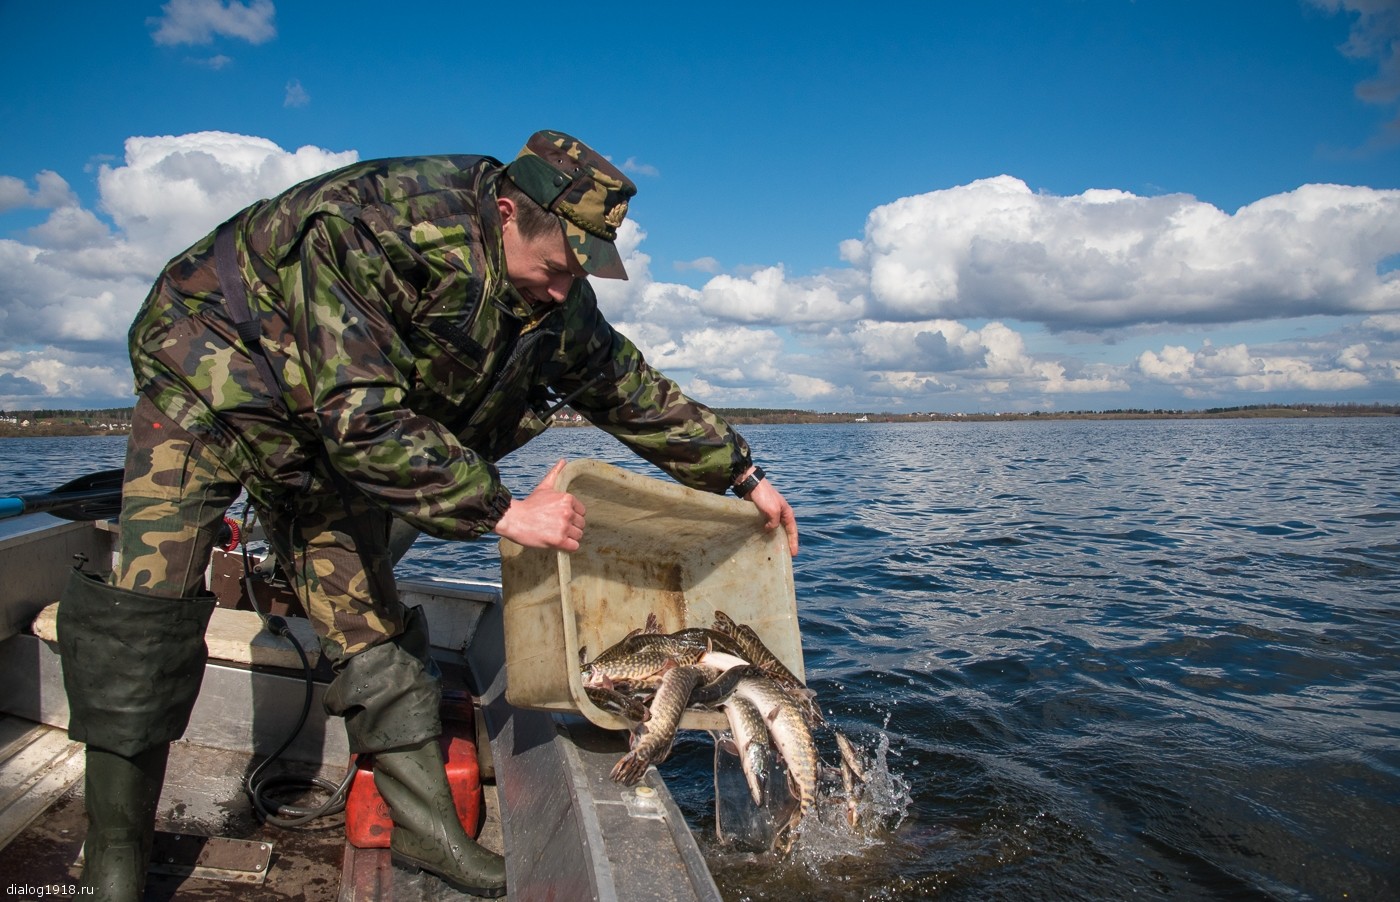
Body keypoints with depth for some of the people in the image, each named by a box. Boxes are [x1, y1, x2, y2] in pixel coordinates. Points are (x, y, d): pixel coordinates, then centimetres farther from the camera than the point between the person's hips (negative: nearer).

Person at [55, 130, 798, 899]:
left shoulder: (557, 302, -12)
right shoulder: (366, 231, -35)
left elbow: (632, 390, -1)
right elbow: (363, 419, -38)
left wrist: (741, 474, -1)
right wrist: (501, 512, -36)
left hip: (327, 429, 5)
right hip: (209, 371, -4)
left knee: (367, 618, -3)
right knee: (150, 603, -12)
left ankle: (427, 826, 5)